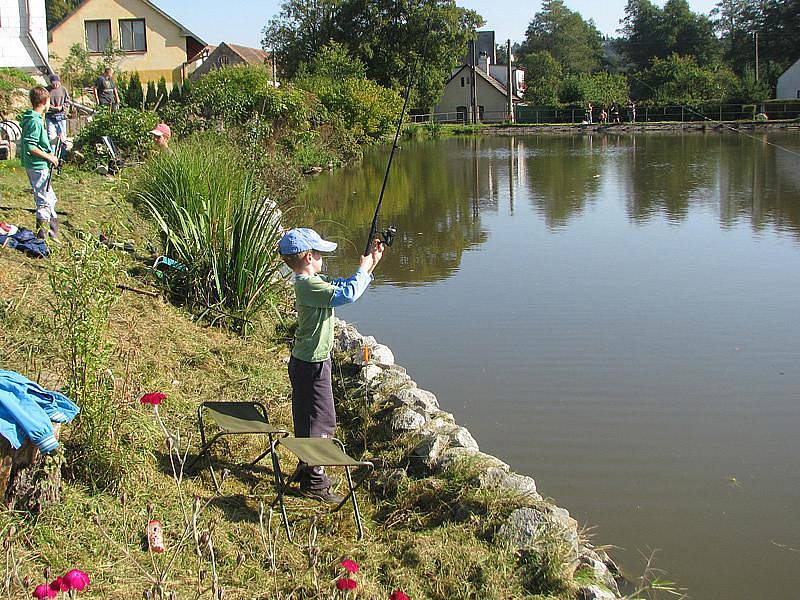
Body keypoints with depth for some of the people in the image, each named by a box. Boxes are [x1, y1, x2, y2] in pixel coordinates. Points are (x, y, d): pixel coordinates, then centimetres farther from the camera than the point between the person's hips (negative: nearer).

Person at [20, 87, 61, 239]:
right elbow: (30, 146, -25)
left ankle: (53, 226, 32)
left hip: (33, 165, 10)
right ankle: (42, 233, 1)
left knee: (50, 198, 20)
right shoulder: (35, 121, -19)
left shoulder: (31, 118, 11)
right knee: (45, 200, -4)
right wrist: (49, 157, -18)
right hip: (38, 166, -10)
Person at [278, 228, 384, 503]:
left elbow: (344, 285, 18)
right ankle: (313, 483, 5)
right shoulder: (308, 285, -23)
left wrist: (370, 265, 8)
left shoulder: (311, 281, 8)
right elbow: (347, 294, -33)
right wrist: (364, 269, -17)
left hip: (307, 361, 10)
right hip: (311, 365, -10)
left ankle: (307, 469, 34)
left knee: (308, 417, 20)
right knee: (321, 421, -2)